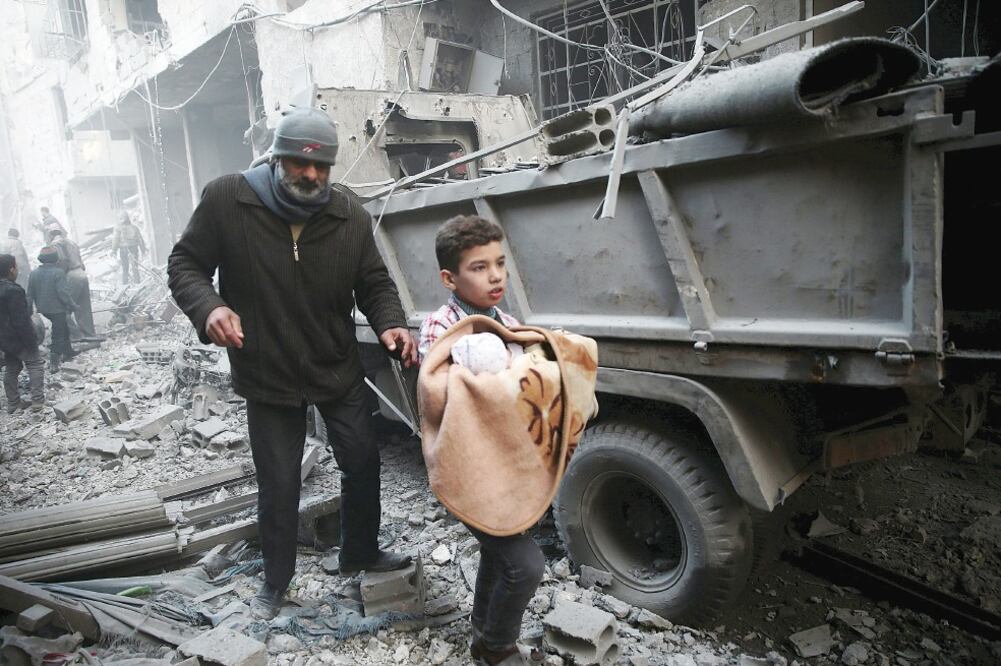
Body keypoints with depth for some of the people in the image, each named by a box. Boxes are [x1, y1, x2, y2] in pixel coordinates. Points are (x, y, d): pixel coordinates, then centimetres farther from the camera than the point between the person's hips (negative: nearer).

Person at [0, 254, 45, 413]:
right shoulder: (13, 290, -23)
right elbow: (21, 321, -23)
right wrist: (31, 341, -18)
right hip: (18, 338, -9)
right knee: (35, 364, -1)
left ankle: (13, 403, 21)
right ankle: (38, 401, -7)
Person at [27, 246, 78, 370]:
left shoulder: (34, 273, 2)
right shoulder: (58, 273, -17)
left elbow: (30, 294, 6)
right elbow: (63, 292, -21)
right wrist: (72, 305, -10)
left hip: (43, 309, 7)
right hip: (57, 309, -7)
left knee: (63, 328, 25)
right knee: (58, 335, 1)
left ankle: (67, 352, 37)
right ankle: (53, 363, -1)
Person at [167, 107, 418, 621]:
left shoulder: (349, 214, -7)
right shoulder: (226, 199, -14)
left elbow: (374, 283, -1)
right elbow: (184, 264, -6)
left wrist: (390, 324, -22)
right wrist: (209, 308, -28)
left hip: (339, 371, 3)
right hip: (267, 378, -2)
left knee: (363, 463, 14)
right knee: (277, 484, 10)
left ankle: (360, 554, 41)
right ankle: (276, 581, 36)